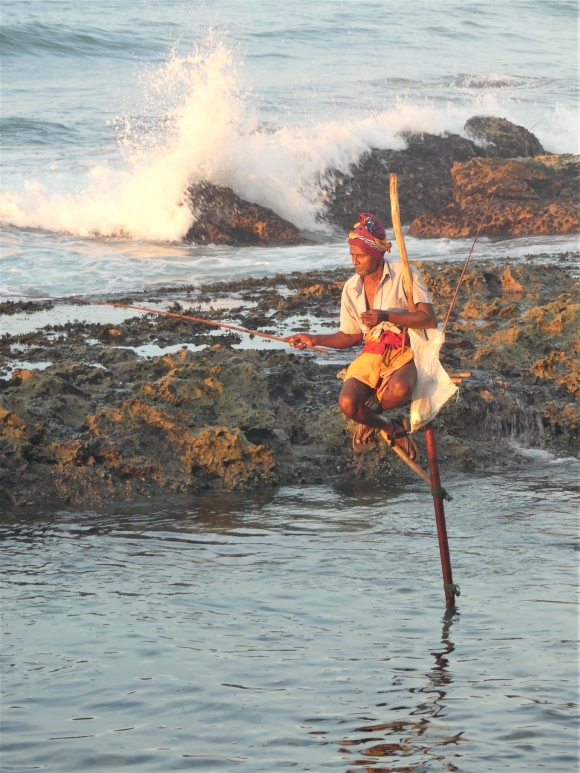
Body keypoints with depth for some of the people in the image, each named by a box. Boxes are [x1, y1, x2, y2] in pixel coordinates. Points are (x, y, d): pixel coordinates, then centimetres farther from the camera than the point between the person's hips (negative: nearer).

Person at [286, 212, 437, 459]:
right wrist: (314, 340, 2)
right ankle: (392, 428, 4)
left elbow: (429, 319, -15)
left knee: (399, 391, -39)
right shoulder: (351, 288, 7)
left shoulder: (404, 275, -8)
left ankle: (371, 412, -1)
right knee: (347, 403, -27)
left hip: (404, 354, -4)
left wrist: (386, 316, -24)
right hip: (372, 355, 4)